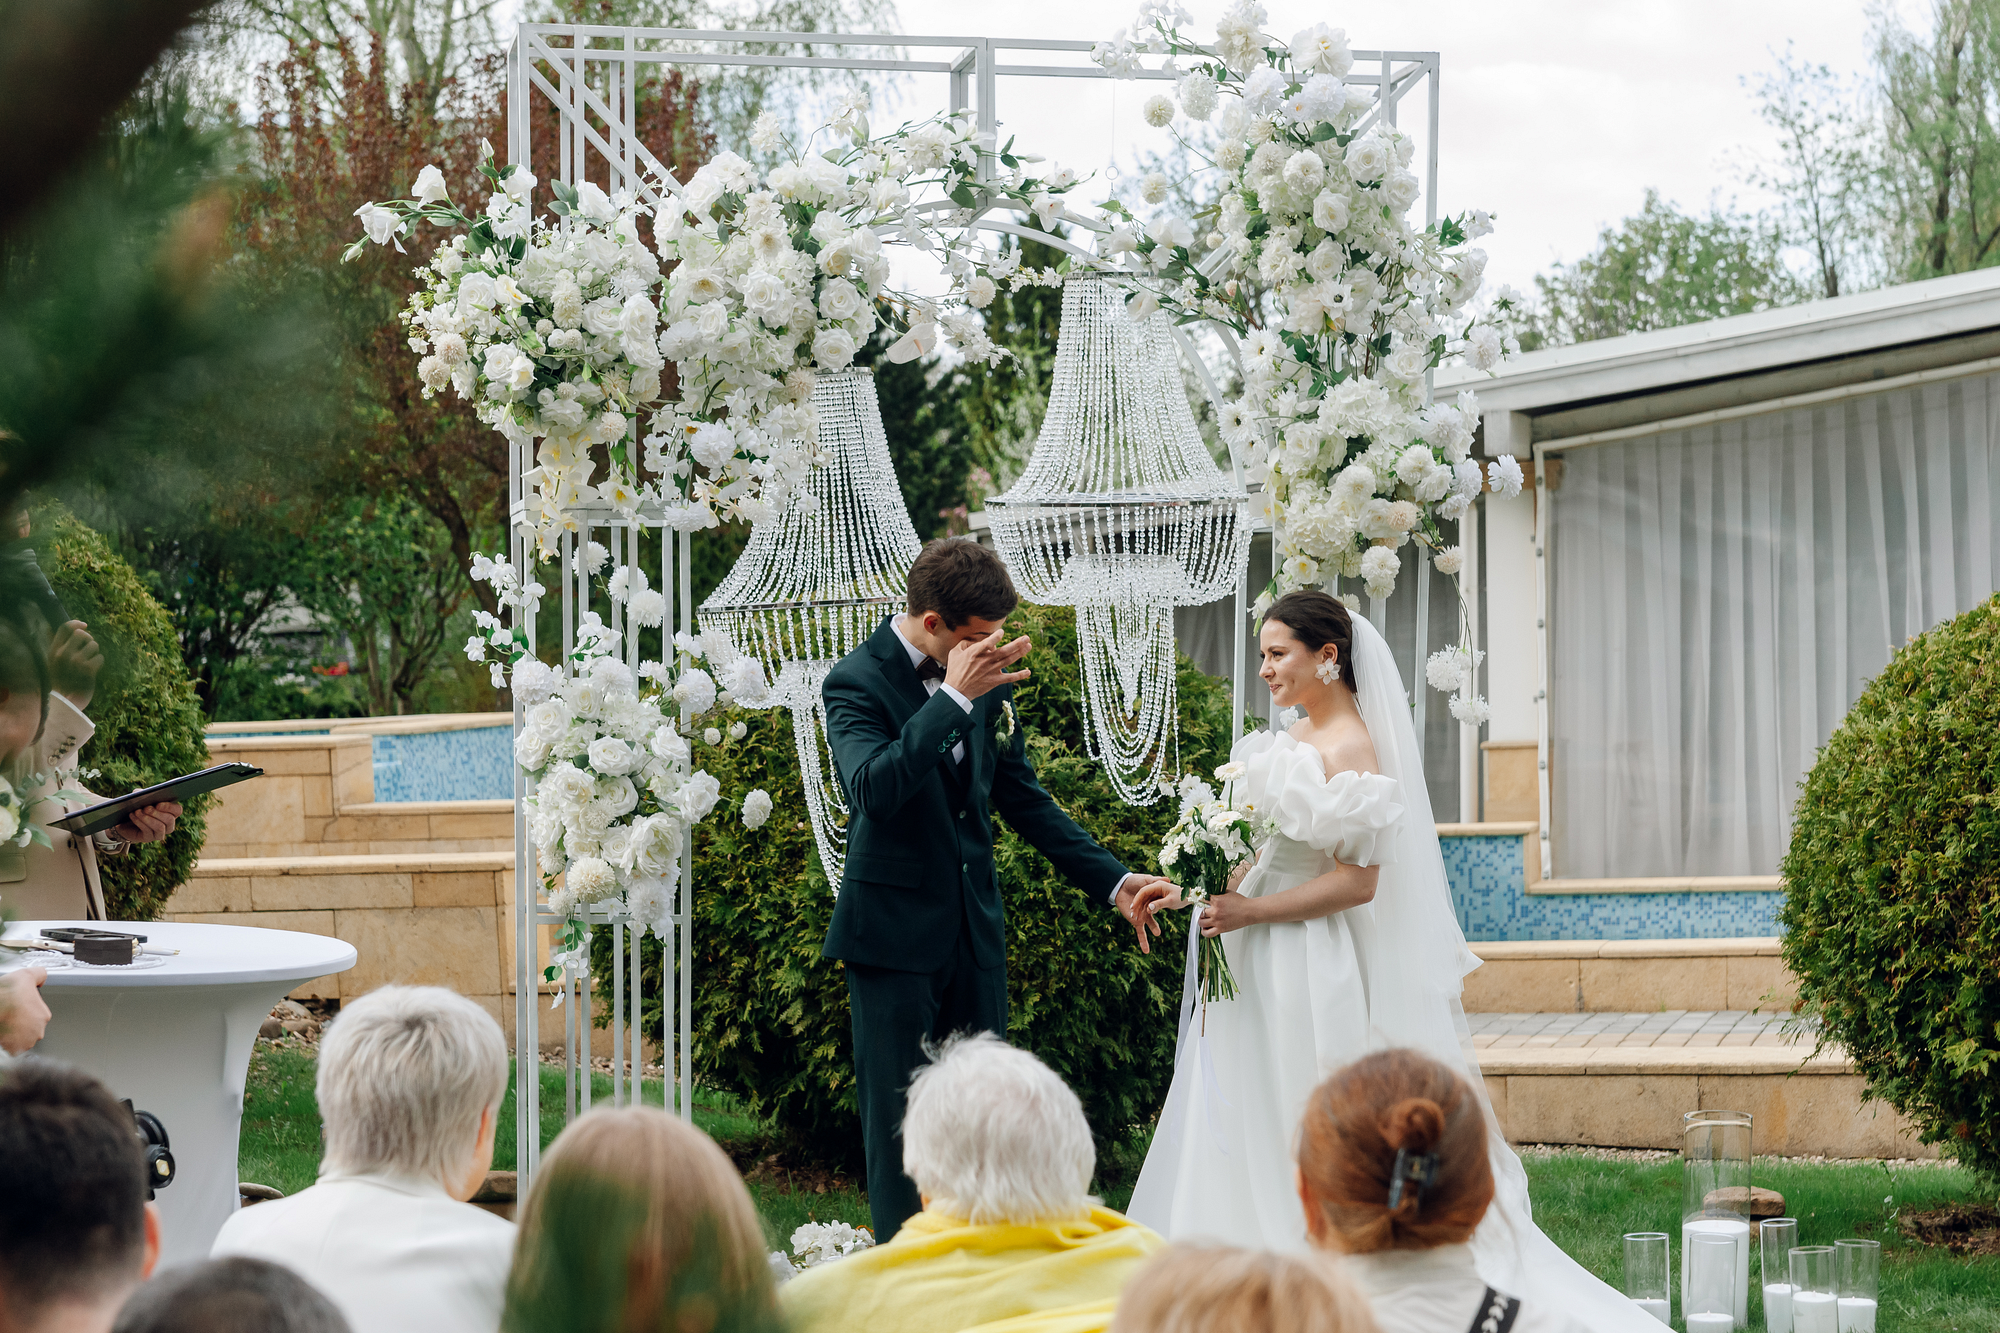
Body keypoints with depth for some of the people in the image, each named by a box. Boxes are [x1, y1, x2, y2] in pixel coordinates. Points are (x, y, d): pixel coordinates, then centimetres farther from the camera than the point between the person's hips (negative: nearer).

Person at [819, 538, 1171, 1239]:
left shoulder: (988, 675, 6)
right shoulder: (857, 681, -12)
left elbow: (1023, 797, 14)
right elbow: (873, 790, -29)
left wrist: (1110, 879, 8)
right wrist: (954, 699, -30)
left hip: (973, 926, 6)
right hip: (894, 931, -6)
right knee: (899, 1116, 0)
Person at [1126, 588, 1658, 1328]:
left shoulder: (1353, 748, -14)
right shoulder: (1292, 740, 12)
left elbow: (1357, 881, -20)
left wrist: (1249, 912, -21)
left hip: (1313, 967, -9)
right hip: (1260, 965, 9)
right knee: (1237, 1135, 8)